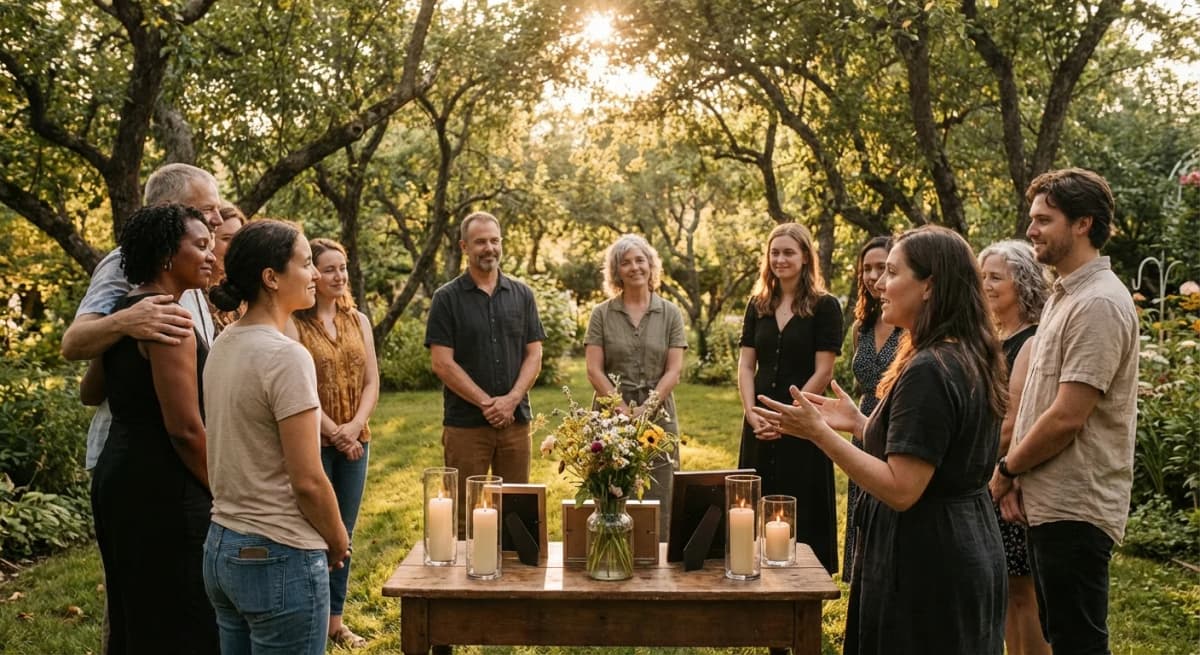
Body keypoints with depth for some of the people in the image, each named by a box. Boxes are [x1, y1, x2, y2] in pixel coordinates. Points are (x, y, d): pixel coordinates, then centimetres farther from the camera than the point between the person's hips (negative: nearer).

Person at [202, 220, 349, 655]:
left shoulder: (223, 346, 6)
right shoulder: (286, 356, -18)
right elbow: (308, 481, -18)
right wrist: (338, 543, -2)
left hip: (221, 548, 8)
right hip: (278, 558, -8)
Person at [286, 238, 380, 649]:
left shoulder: (359, 321, 9)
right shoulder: (294, 323, -7)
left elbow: (372, 382, 5)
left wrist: (354, 426, -9)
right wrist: (334, 432, -14)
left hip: (355, 442, 5)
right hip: (313, 442, -5)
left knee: (345, 533, 9)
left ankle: (336, 619, 19)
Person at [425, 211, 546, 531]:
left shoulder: (521, 295, 10)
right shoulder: (447, 298, 0)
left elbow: (534, 355, 6)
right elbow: (442, 363, -6)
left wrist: (511, 400, -10)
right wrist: (487, 403, -13)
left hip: (516, 421, 3)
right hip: (465, 423, -3)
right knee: (464, 518, 2)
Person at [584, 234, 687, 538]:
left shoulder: (670, 314, 7)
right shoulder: (602, 314, 5)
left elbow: (674, 370, 1)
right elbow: (594, 370, -1)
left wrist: (646, 409, -12)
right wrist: (625, 411, -12)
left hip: (658, 417, 1)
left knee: (658, 502, 2)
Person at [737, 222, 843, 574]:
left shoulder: (824, 306, -5)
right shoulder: (759, 305, 9)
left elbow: (823, 373, -10)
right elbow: (745, 366, 6)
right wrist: (752, 414, -7)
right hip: (760, 426, 5)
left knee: (801, 515, 2)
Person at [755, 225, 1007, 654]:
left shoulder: (927, 371, -23)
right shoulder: (970, 361, 8)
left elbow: (900, 490, -25)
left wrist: (819, 433, -23)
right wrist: (858, 423, 14)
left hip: (925, 566, -10)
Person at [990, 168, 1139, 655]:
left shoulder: (1099, 304, -17)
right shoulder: (1064, 296, 14)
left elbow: (1066, 418, -22)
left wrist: (1005, 470, -8)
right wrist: (1017, 476, 3)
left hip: (1074, 509, -10)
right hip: (1047, 501, 10)